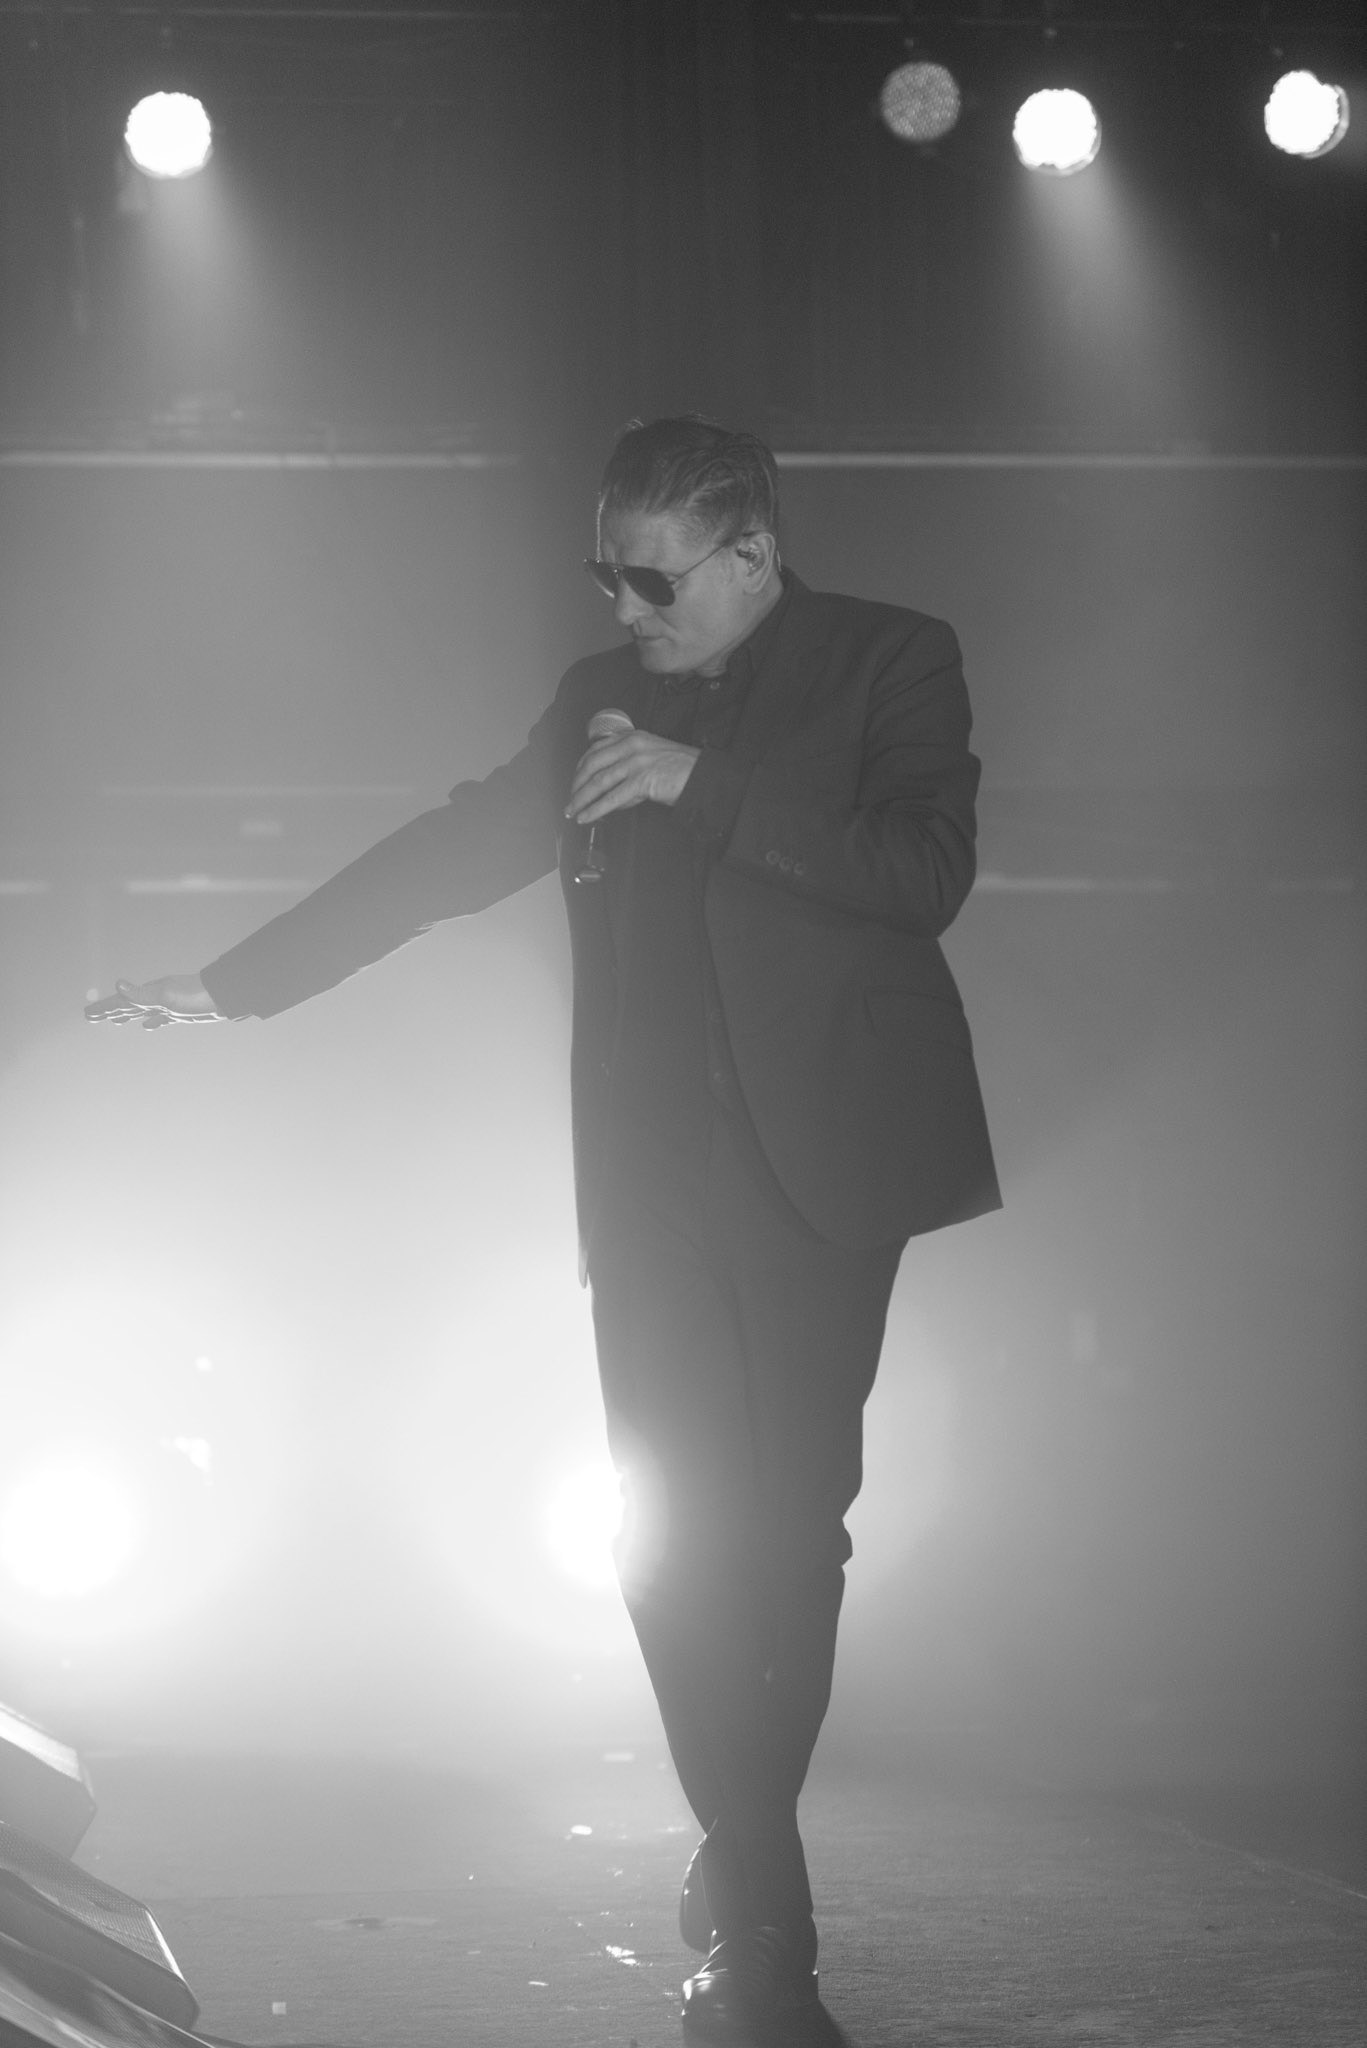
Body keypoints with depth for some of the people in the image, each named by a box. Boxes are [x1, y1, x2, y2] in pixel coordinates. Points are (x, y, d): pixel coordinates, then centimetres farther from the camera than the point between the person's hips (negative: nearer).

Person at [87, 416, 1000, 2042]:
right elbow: (449, 854, 19)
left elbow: (929, 870, -12)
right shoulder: (605, 699, 14)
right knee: (676, 1529, -4)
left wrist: (701, 785, -14)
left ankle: (747, 1890, 10)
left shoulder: (888, 662, 2)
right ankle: (759, 1912, 4)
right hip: (653, 1178, 4)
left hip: (818, 1168, -4)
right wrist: (235, 983, 18)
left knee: (784, 1525, -6)